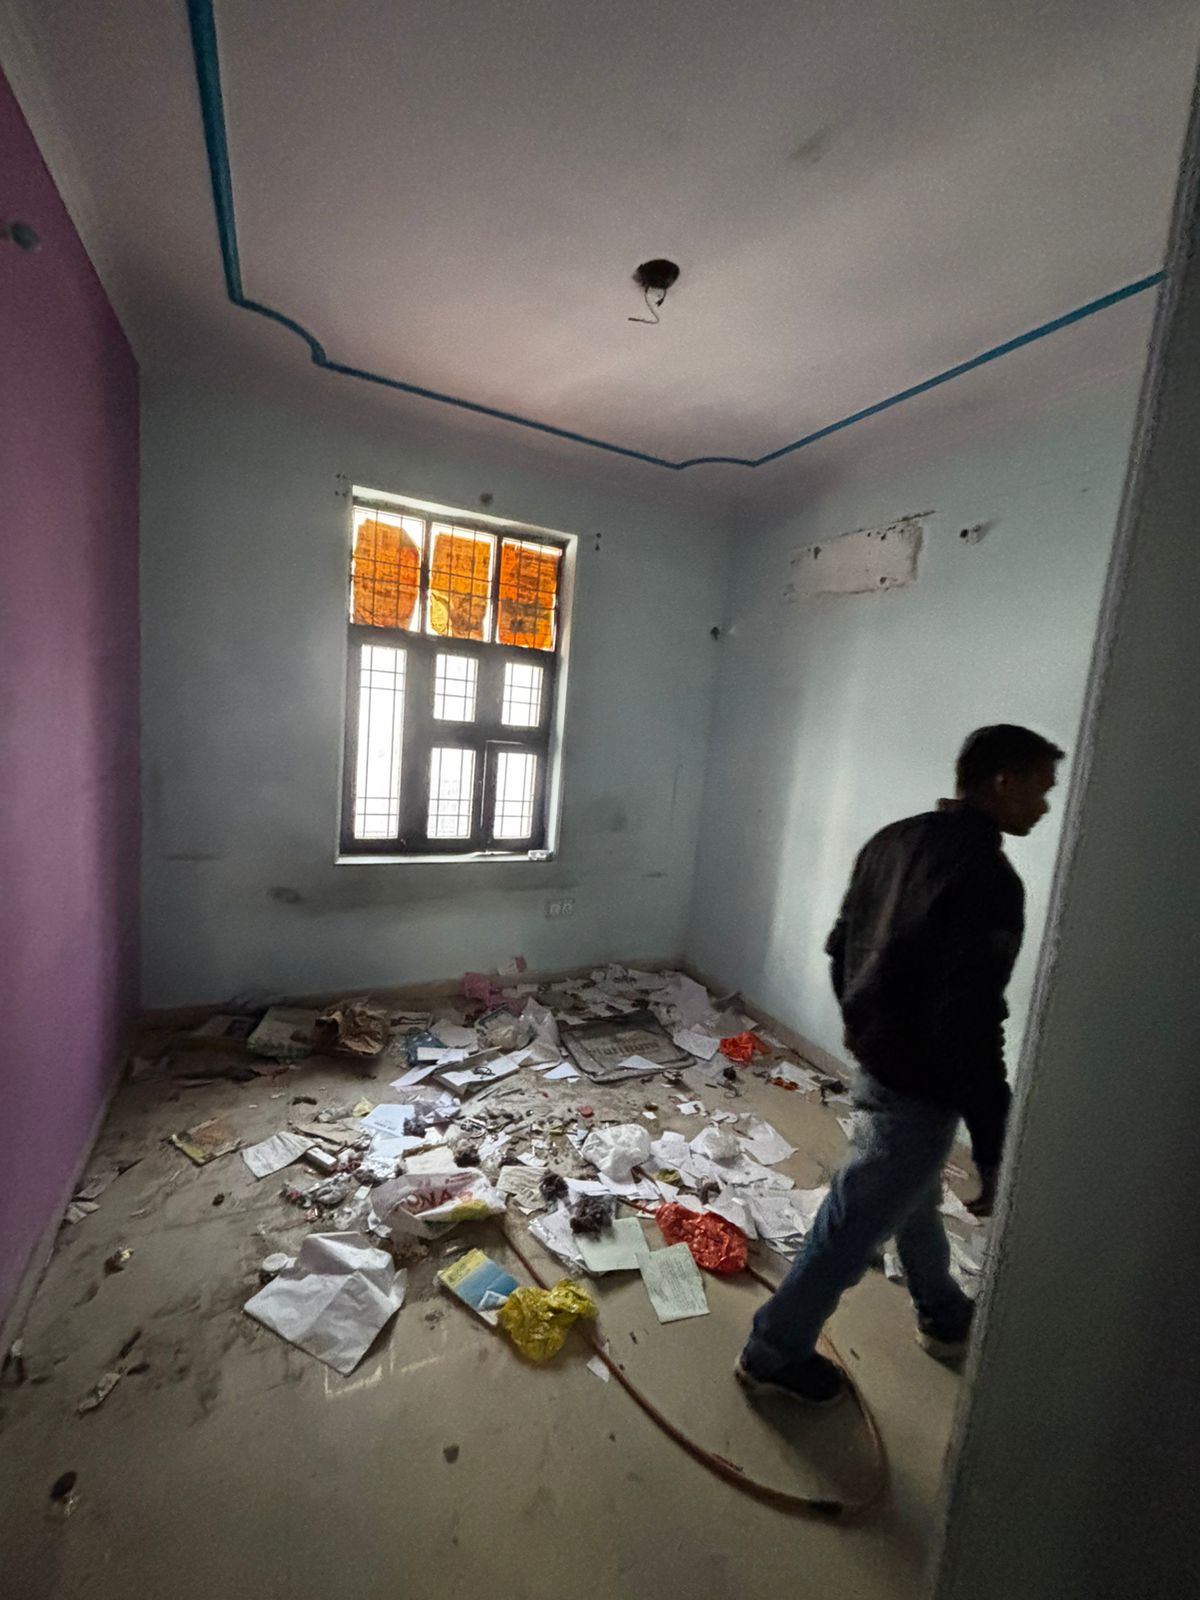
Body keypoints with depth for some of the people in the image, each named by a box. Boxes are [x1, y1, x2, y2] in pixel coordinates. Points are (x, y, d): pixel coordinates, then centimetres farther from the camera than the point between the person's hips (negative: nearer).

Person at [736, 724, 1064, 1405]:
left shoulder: (894, 839, 1)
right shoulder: (987, 878, -25)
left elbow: (841, 944, 9)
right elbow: (970, 1026, -27)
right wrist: (995, 1147, -16)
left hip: (876, 1057, 9)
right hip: (918, 1084, -8)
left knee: (915, 1195, 30)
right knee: (855, 1226, 11)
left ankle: (945, 1318, 56)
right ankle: (773, 1353, 32)